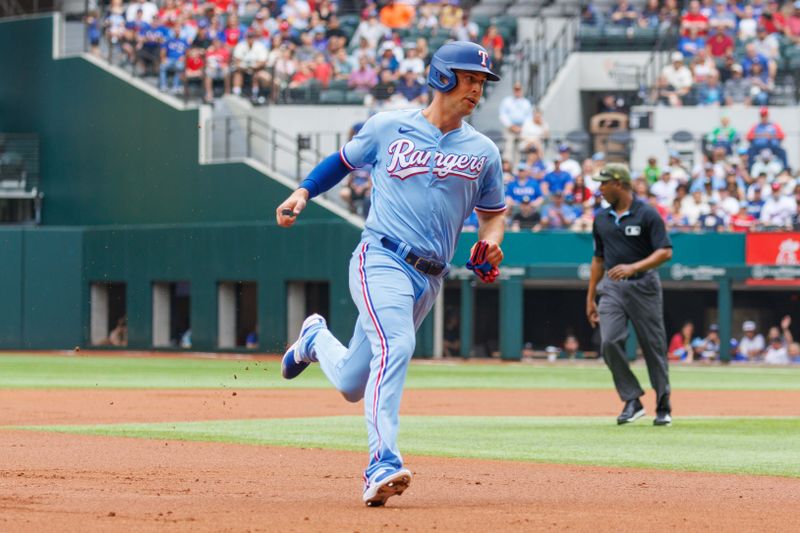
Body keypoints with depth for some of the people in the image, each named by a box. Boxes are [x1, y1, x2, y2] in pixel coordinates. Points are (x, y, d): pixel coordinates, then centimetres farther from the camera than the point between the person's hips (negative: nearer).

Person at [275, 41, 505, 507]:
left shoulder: (483, 152, 10)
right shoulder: (387, 127, 4)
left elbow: (493, 212, 19)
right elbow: (345, 160, 20)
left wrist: (490, 243, -2)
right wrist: (303, 192, 7)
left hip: (429, 279, 4)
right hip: (381, 259, -4)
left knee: (353, 385, 10)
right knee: (395, 345, -32)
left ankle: (317, 338, 44)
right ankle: (384, 463, -38)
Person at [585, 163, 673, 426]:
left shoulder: (647, 214, -7)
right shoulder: (601, 218, 11)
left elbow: (665, 252, -14)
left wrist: (634, 267, -27)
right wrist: (590, 298, 16)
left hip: (643, 284, -4)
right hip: (612, 288, 4)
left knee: (653, 345, 1)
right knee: (609, 342, -14)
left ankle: (663, 407, 13)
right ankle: (632, 401, -5)